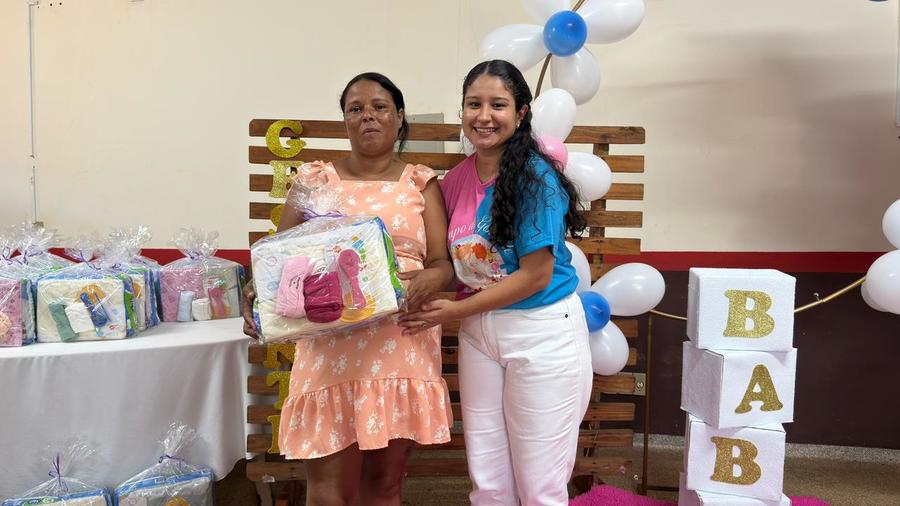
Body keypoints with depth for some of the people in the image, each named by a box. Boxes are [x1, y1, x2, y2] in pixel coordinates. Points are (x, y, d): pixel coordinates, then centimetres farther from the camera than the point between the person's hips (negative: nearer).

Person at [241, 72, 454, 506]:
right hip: (332, 349, 0)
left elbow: (444, 262, 2)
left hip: (402, 348, 1)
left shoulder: (421, 182, 8)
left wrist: (428, 280, -21)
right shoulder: (314, 180, 8)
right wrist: (257, 293, -15)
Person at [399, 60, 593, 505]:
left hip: (542, 331, -5)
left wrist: (453, 311, -13)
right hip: (478, 332, 6)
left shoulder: (536, 177, -14)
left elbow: (535, 276, -16)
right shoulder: (457, 180, 4)